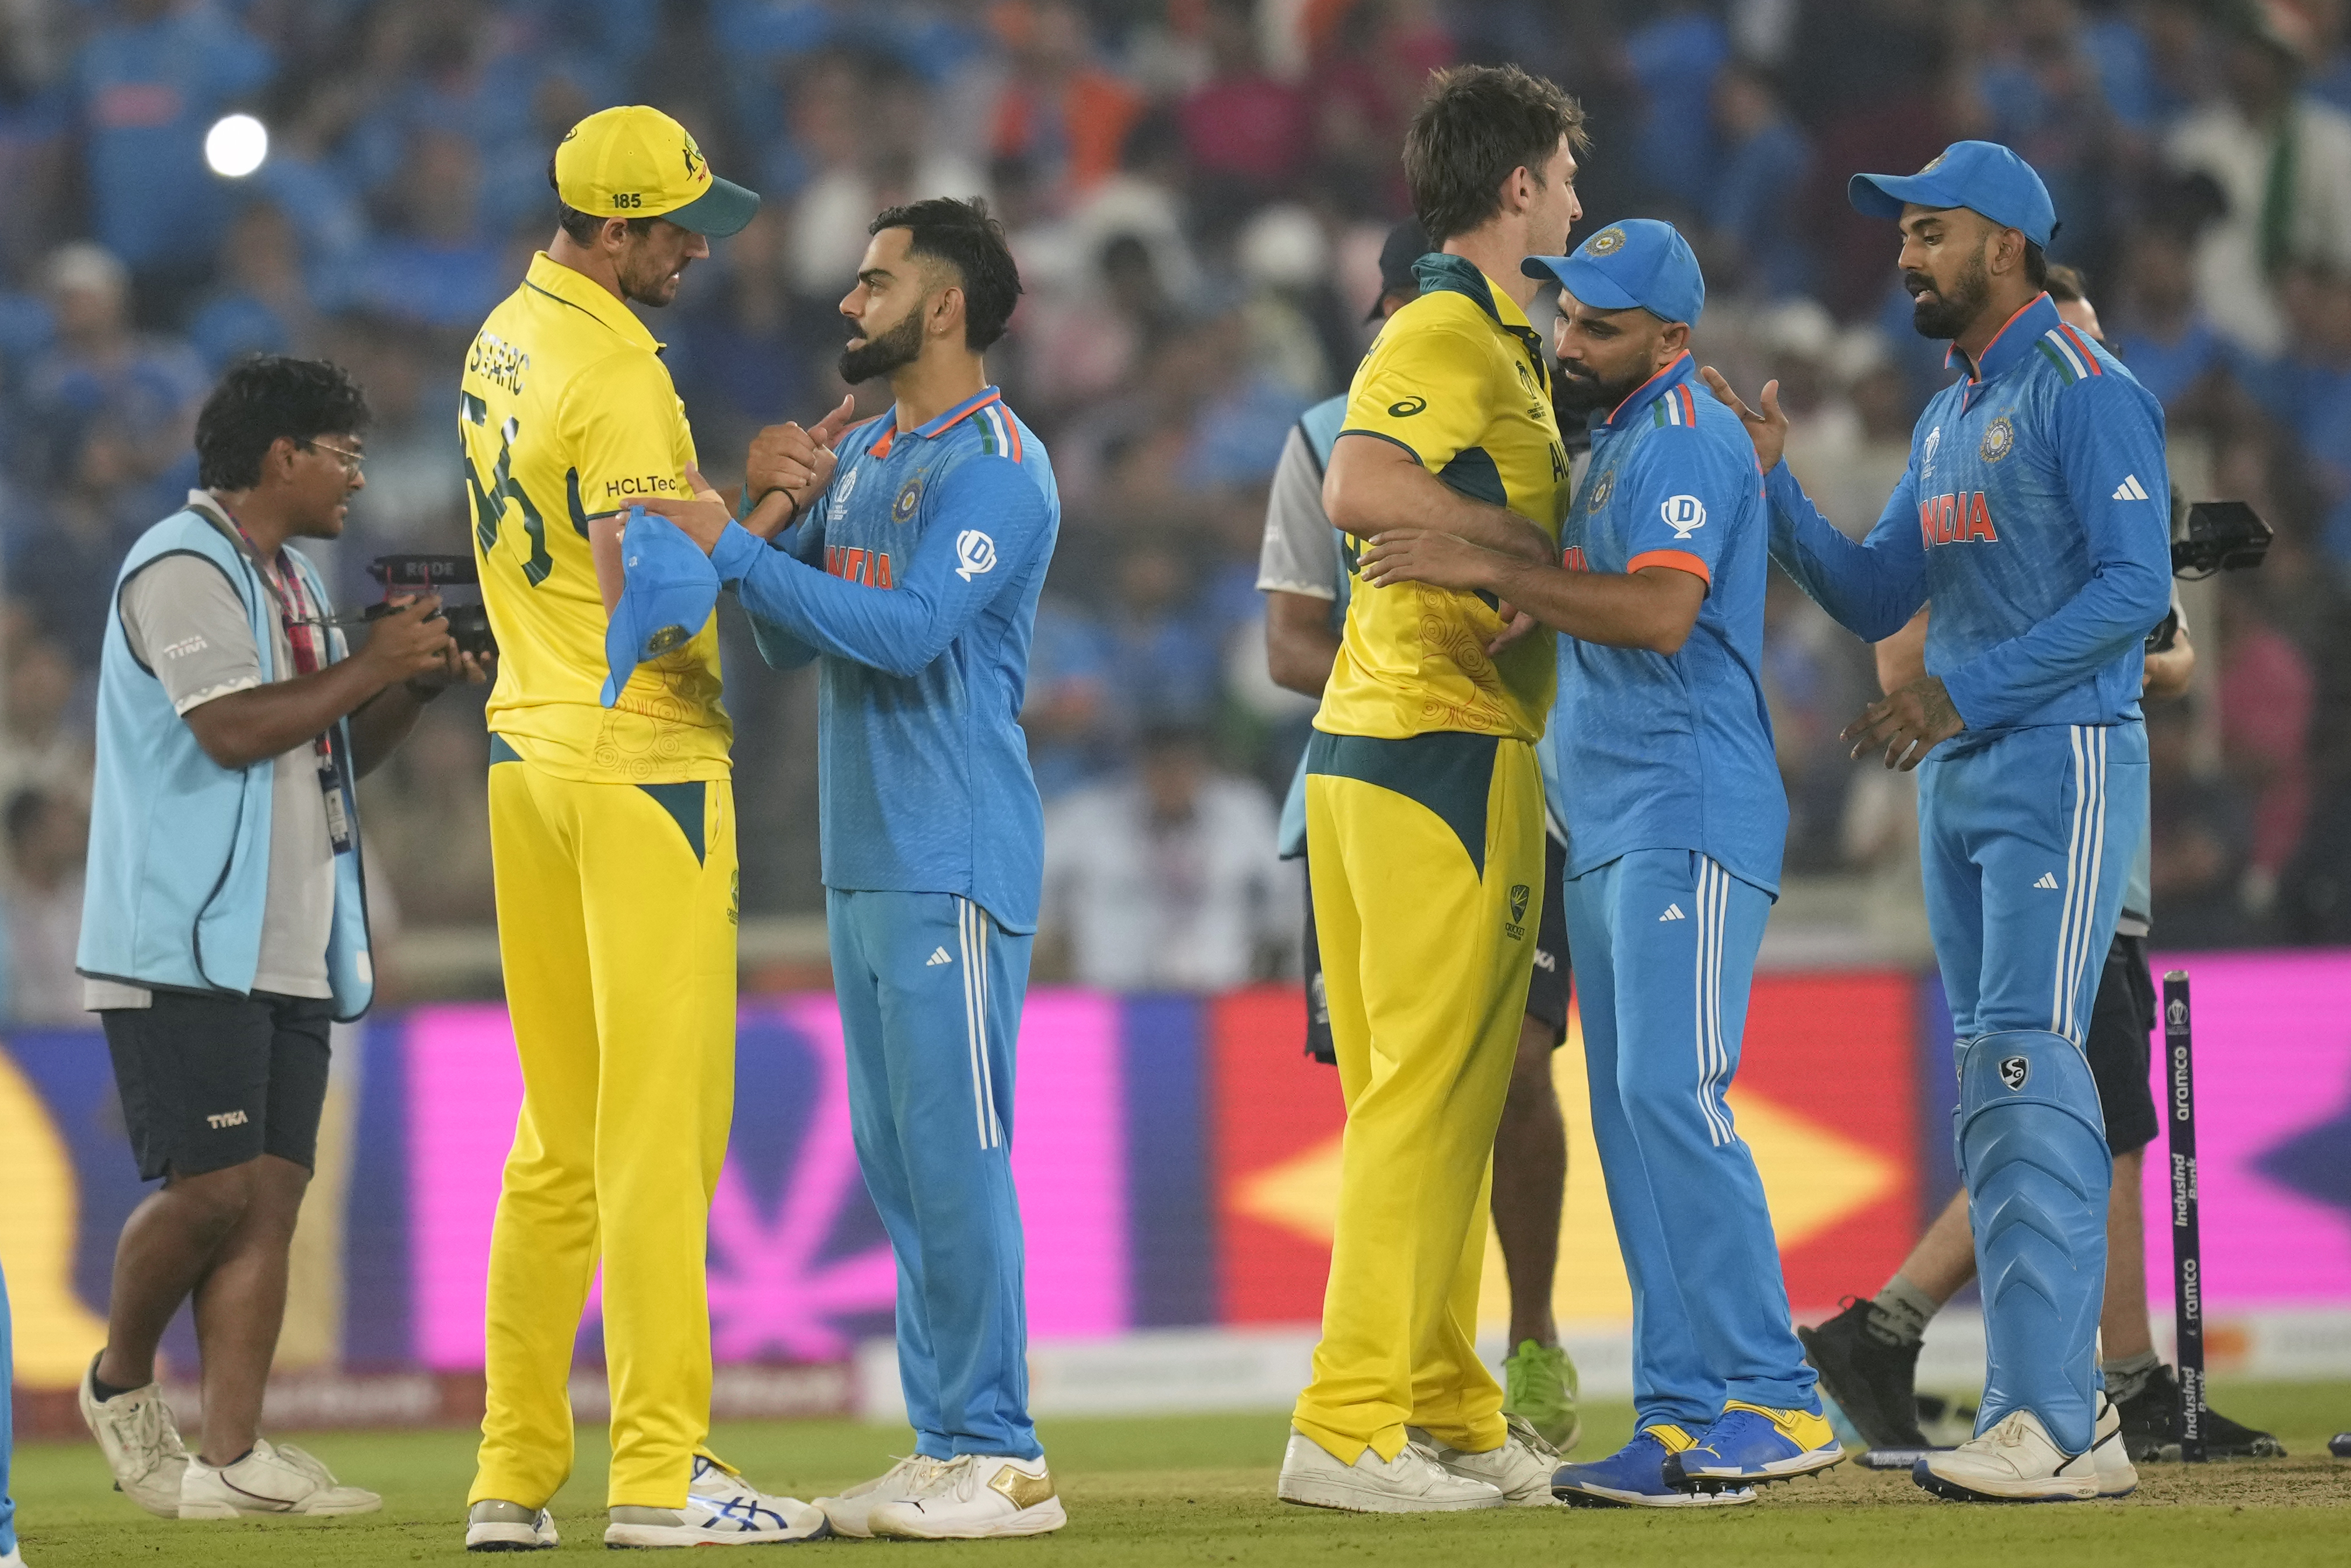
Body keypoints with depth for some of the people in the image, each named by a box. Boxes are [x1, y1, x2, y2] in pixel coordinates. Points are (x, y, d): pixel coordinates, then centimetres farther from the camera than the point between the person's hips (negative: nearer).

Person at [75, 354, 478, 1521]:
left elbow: (335, 751, 25)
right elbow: (234, 727, -20)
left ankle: (232, 1456, -3)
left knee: (270, 1194, 0)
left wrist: (414, 689, 8)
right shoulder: (183, 568, -9)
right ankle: (120, 1382, 12)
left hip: (284, 952, 9)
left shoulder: (290, 582, 20)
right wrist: (373, 666, -11)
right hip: (185, 946, -9)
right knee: (209, 1186, -12)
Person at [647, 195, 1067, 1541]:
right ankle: (944, 1444, 15)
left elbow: (905, 628, -22)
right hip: (864, 860, 9)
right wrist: (780, 511, -1)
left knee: (956, 1152, -10)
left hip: (954, 862, -9)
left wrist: (732, 544, -21)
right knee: (900, 1162, 10)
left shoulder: (997, 466, -11)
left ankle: (1002, 1461, -7)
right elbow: (791, 640, 16)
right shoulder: (858, 455, 17)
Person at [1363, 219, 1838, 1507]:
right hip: (1607, 827, 10)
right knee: (1628, 1114, 7)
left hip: (1689, 818, -10)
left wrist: (1488, 571, -24)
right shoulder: (1615, 445, 21)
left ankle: (1775, 1401, -19)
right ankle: (1680, 1418, 7)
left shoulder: (1684, 440, -10)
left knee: (1671, 1091, -18)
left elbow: (1661, 615, -24)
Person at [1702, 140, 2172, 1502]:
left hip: (2062, 765, -9)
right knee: (1994, 1086, 8)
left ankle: (2046, 1423, -21)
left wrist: (1960, 692, -21)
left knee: (2028, 1069, -17)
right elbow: (1874, 598, 17)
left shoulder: (2086, 393, -10)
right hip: (1958, 776, 9)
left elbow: (2135, 586, -18)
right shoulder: (1947, 420, 18)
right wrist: (1770, 479, 4)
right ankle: (2064, 1397, 12)